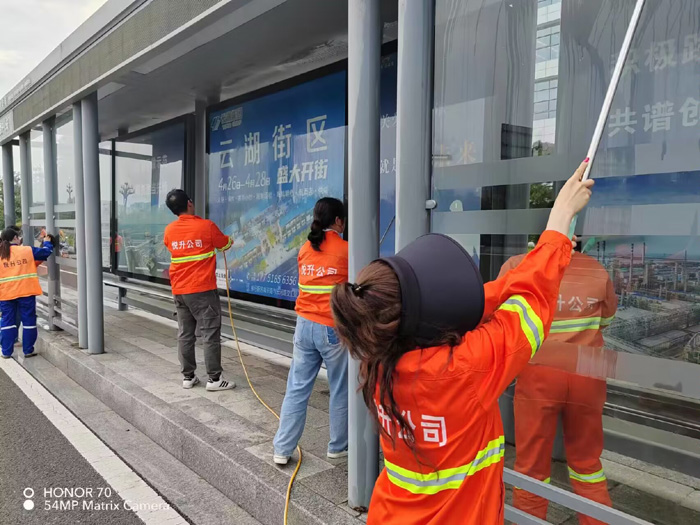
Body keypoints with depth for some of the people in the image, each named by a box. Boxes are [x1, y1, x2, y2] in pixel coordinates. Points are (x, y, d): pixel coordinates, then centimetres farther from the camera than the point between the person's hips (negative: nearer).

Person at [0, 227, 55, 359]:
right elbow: (45, 252, 4)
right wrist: (48, 243, 23)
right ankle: (28, 351, 11)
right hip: (26, 293, -2)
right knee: (28, 321, 7)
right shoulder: (27, 250, -5)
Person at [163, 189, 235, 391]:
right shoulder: (206, 226, -10)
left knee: (185, 334, 10)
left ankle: (188, 377, 17)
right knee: (211, 334, -1)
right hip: (202, 290, -5)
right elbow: (225, 245, 5)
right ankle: (214, 379, 2)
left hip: (179, 291, 6)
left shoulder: (169, 230, 4)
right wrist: (230, 240, 29)